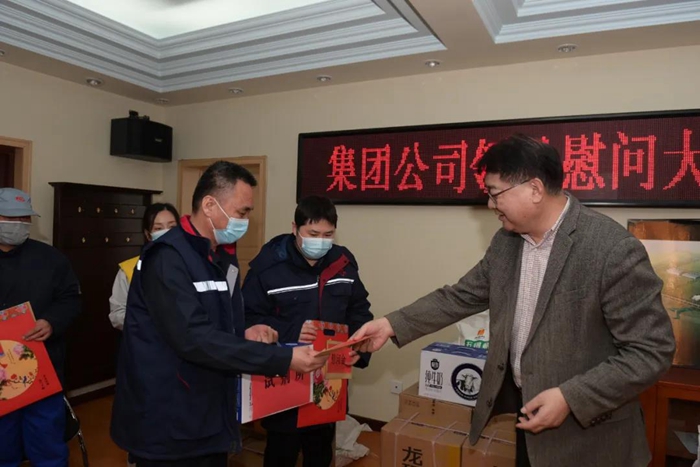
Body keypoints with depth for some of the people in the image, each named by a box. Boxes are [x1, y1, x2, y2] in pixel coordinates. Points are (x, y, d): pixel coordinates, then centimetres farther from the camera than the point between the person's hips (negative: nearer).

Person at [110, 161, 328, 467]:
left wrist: (244, 333, -6)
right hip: (165, 425, -7)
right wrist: (283, 359, -29)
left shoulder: (224, 256, 8)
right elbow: (194, 338, -29)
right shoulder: (167, 257, -20)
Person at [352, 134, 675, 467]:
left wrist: (571, 398, -24)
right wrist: (392, 325, -2)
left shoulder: (614, 249, -22)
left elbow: (652, 350, -19)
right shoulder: (505, 242, -1)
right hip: (525, 411, 6)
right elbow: (460, 297, 5)